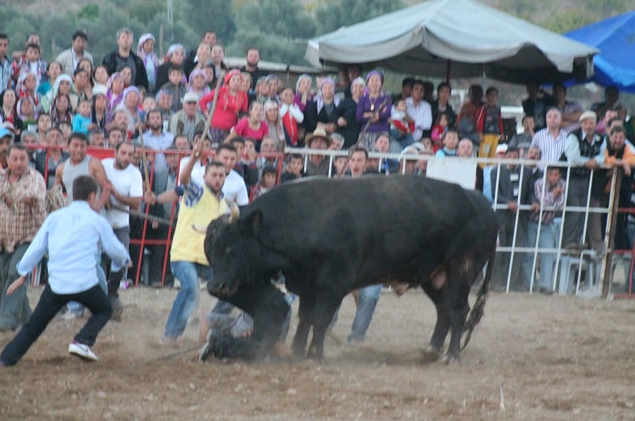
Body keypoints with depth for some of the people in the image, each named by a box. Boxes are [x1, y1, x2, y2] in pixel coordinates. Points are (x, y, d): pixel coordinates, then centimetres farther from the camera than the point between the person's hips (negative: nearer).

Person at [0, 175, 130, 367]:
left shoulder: (55, 217, 10)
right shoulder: (96, 220, 4)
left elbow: (36, 247, 10)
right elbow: (114, 249, 14)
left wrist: (23, 274, 19)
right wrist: (124, 260, 37)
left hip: (56, 284, 2)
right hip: (85, 283, -2)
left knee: (35, 324, 13)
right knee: (103, 310, 24)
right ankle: (82, 342, 2)